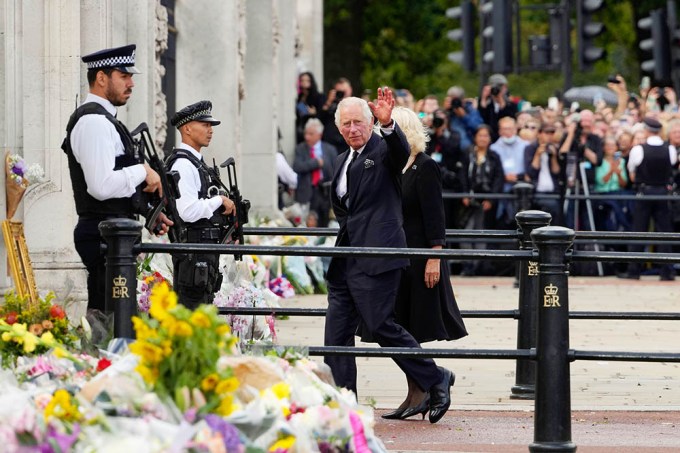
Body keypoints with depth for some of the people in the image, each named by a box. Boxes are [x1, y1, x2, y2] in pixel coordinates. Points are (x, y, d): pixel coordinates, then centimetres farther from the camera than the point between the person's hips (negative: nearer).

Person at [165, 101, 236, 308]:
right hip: (193, 250, -11)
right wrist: (219, 200, -14)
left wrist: (224, 206, 10)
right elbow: (188, 211, -24)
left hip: (206, 248, 11)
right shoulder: (182, 164, -15)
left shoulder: (197, 162, 18)